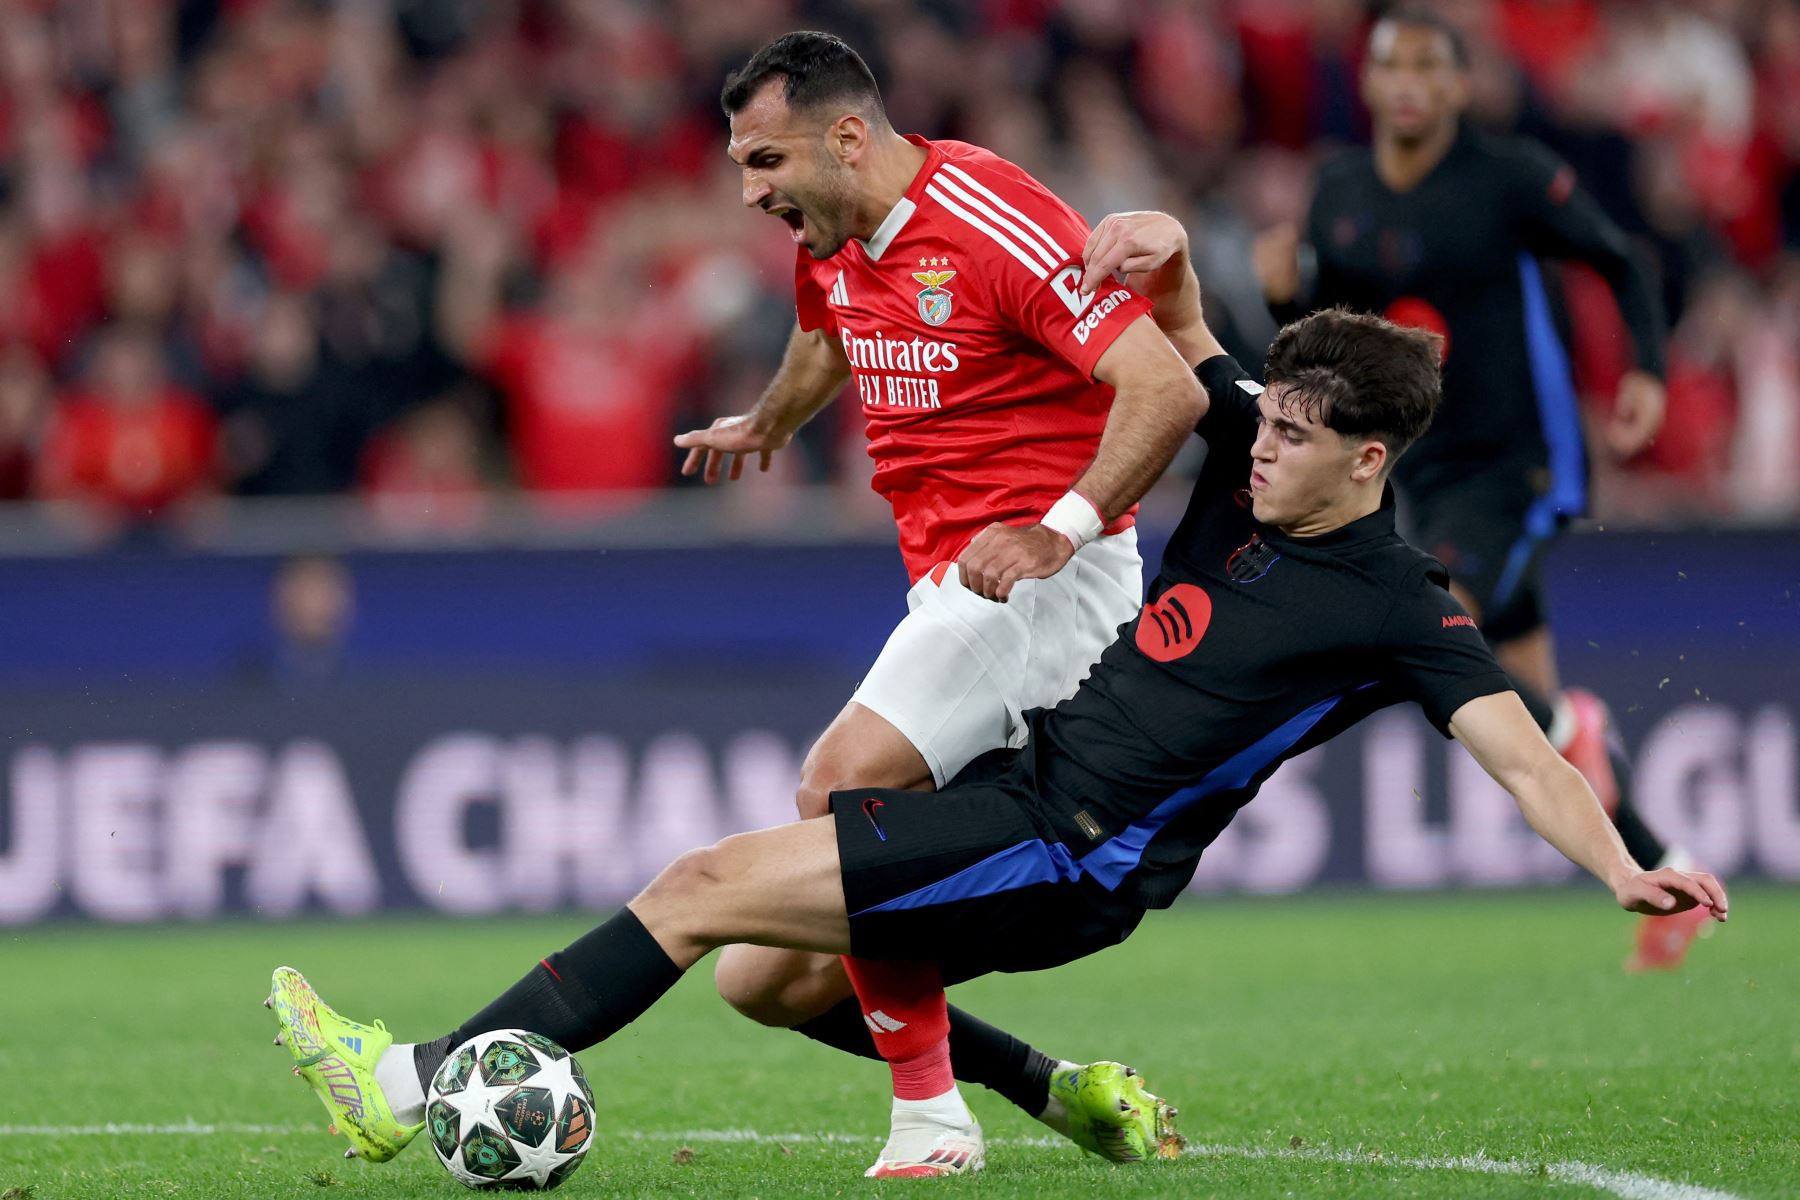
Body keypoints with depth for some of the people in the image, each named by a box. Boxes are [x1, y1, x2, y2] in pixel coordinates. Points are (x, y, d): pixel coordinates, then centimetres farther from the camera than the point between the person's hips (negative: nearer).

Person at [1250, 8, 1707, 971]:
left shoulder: (1511, 178, -10)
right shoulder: (1338, 194, 5)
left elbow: (1621, 265, 0)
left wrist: (1648, 370, -13)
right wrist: (1285, 295, -8)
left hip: (1518, 461, -6)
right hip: (1427, 471, 6)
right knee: (1528, 696, 8)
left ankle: (1565, 724, 3)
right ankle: (1664, 877, 21)